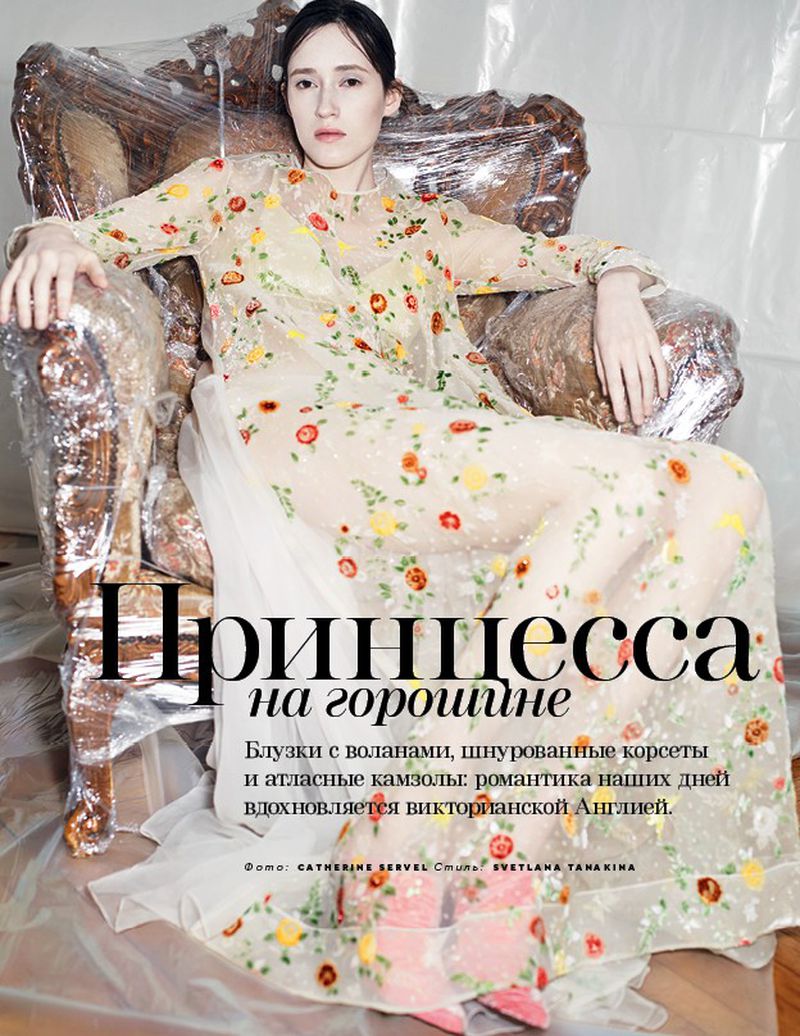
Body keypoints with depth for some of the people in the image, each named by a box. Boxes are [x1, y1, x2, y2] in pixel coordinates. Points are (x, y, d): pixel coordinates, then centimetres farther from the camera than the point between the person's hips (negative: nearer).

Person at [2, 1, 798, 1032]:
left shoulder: (429, 225, 33)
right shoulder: (237, 181, 28)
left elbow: (564, 252, 33)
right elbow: (108, 232, 20)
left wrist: (617, 287, 9)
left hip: (417, 441, 4)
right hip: (283, 430, -4)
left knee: (717, 489, -21)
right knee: (617, 482, -29)